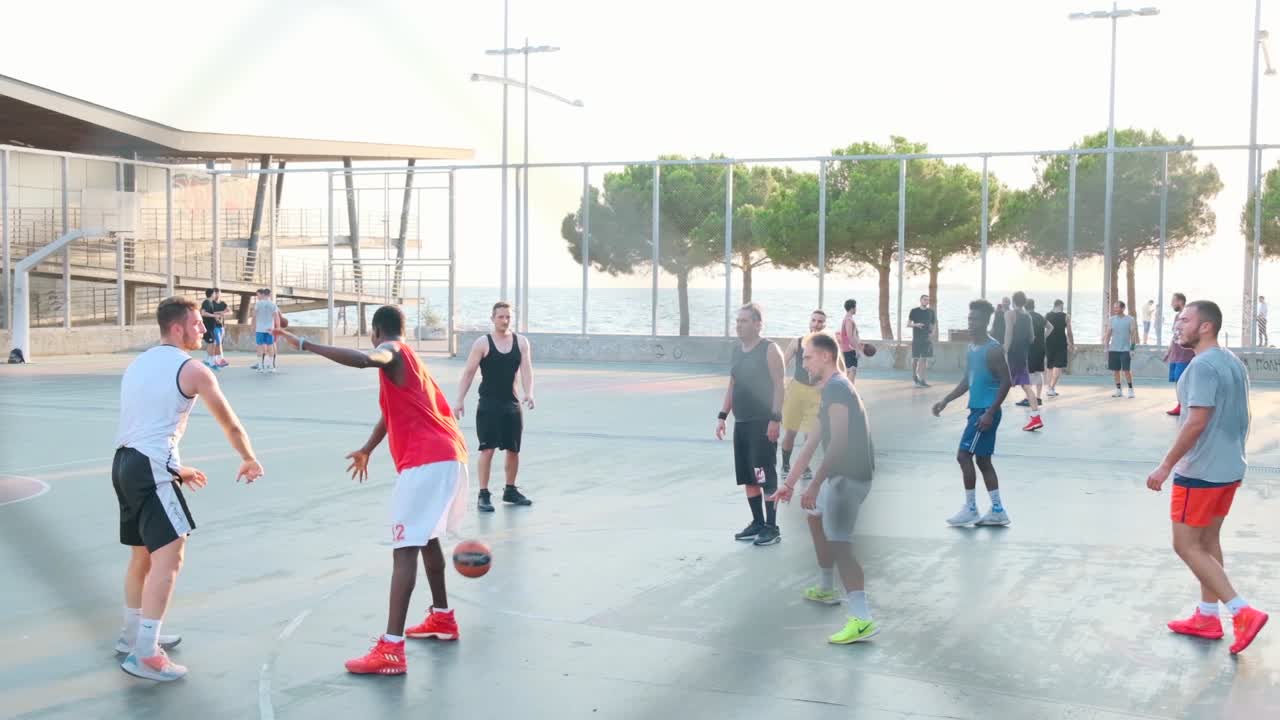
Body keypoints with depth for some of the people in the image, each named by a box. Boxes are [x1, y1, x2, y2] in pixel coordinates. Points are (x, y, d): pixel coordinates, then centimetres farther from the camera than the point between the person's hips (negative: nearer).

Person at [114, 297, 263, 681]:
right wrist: (250, 460, 19)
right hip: (150, 467, -9)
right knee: (168, 556, -9)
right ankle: (145, 654, -13)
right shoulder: (192, 370, -6)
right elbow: (230, 424, 2)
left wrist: (176, 468, 34)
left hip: (124, 462, 9)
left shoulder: (139, 363, 19)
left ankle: (133, 635, 36)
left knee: (143, 555, 22)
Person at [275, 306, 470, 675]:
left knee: (404, 548, -12)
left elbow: (365, 359, -29)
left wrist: (303, 343, -28)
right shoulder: (407, 358, 25)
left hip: (427, 461, -10)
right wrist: (367, 450, 48)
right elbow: (392, 410, 37)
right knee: (426, 538, 27)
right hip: (447, 457, 10)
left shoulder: (391, 351, -4)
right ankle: (442, 618, 40)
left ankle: (391, 650, -17)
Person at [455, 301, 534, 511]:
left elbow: (526, 370, -6)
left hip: (512, 404, 4)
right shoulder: (482, 344, -5)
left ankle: (510, 490, 28)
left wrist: (529, 393, -23)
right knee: (487, 449, -9)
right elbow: (469, 372, -5)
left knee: (514, 449, 11)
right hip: (488, 405, -4)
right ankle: (483, 495, -4)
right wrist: (460, 400, -13)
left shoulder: (521, 342, 4)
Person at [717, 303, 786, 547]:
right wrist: (723, 416, 14)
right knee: (747, 477, 11)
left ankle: (771, 527, 2)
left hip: (763, 423, -8)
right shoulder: (737, 349, 13)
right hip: (741, 423, 8)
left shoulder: (769, 350, -9)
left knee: (766, 477, -5)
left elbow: (778, 386, -13)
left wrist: (775, 419, -20)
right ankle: (758, 522, 22)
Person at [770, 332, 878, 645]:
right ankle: (826, 589, 44)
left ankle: (862, 620, -30)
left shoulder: (836, 388, -14)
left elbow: (838, 441, -24)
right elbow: (814, 441, 24)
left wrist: (814, 485, -26)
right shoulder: (833, 389, 19)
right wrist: (790, 482, 26)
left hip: (849, 475, -11)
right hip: (840, 474, 11)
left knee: (838, 543, -20)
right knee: (816, 518, 31)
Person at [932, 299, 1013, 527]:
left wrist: (990, 412, -21)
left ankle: (971, 510, 1)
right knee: (983, 460, 11)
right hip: (976, 409, 9)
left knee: (964, 455, -8)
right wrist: (945, 401, 13)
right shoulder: (971, 348, 12)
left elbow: (1005, 382, -17)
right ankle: (998, 511, 17)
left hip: (986, 411, -9)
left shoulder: (993, 349, -15)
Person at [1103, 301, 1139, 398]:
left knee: (1126, 370, -5)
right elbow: (1108, 334, 8)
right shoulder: (1112, 319, 7)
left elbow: (1133, 334, -4)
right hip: (1113, 349, 4)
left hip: (1125, 350, -4)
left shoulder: (1130, 320, -4)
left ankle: (1131, 390, 6)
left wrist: (1132, 348, -9)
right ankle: (1118, 390, 14)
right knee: (1115, 370, 6)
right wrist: (1106, 347, 2)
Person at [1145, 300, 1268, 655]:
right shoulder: (1234, 363, 10)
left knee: (1186, 545, -1)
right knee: (1208, 541, 17)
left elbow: (1196, 422, -25)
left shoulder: (1202, 365, -20)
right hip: (1230, 468, 9)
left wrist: (1166, 465, -19)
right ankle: (1207, 617, 23)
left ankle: (1243, 612, -5)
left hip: (1201, 471, -9)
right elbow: (1240, 418, 17)